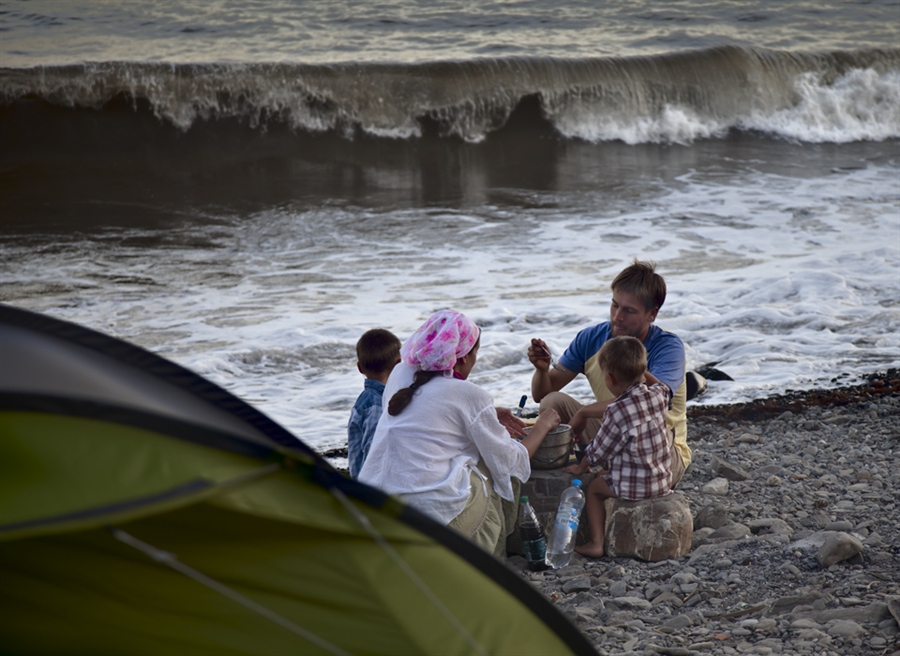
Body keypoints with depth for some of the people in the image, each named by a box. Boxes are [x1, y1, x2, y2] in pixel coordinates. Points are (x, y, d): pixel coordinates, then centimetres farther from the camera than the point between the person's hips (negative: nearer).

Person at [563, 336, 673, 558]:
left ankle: (596, 542, 11)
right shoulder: (658, 396, -4)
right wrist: (638, 369, 26)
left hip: (632, 487, -7)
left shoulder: (617, 411, -23)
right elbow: (663, 386, 25)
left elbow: (599, 450, -9)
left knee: (594, 487, 18)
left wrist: (581, 467, 9)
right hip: (663, 481, 7)